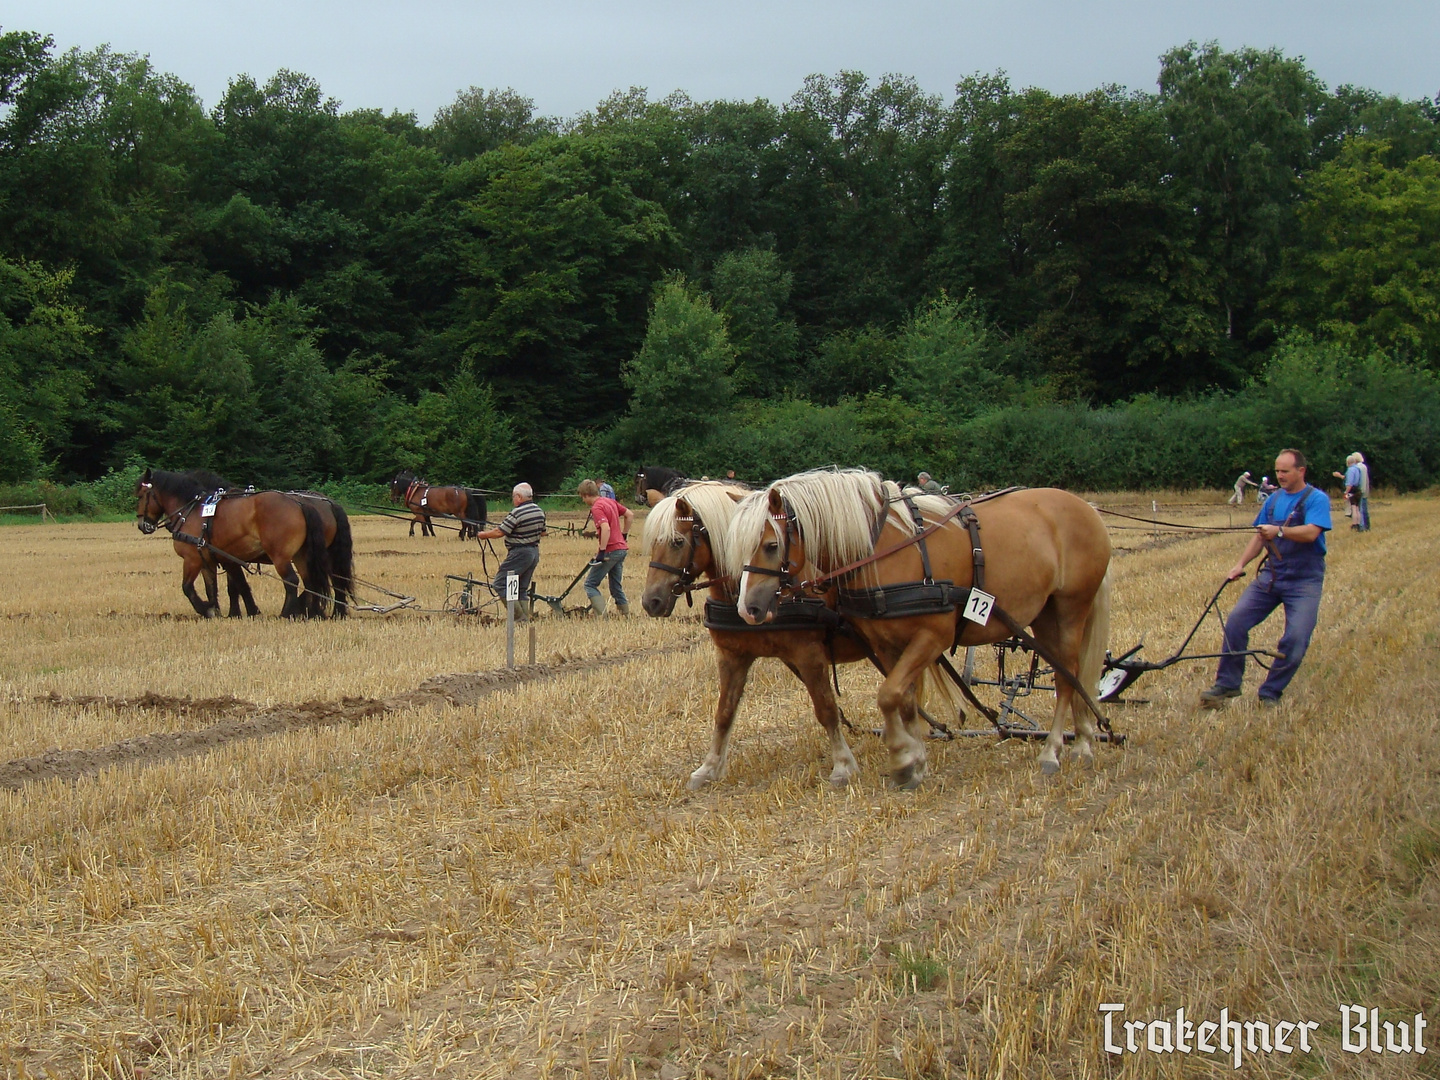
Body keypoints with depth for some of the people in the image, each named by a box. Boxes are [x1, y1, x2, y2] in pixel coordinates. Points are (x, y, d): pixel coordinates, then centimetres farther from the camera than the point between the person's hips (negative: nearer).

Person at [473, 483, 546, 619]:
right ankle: (525, 617, 10)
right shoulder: (540, 511, 8)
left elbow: (499, 532, -17)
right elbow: (542, 532, 19)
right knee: (522, 588, 15)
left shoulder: (517, 513, -17)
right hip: (535, 553, 9)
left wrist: (482, 535, -2)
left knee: (500, 584, -3)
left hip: (519, 553, -9)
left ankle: (519, 616, -8)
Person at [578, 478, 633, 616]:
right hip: (621, 549, 9)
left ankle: (600, 614, -17)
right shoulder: (610, 502, 12)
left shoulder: (597, 508, -14)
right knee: (616, 586, 17)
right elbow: (629, 515, 20)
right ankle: (626, 614, 16)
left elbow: (606, 528, -27)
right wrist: (624, 535, 24)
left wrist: (602, 552, -26)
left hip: (611, 551, -9)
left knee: (590, 584, -3)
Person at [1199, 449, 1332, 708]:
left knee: (1296, 638, -14)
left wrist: (1279, 531, -34)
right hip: (1271, 574, 5)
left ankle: (1271, 692, 2)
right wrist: (1241, 564, 7)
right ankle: (1227, 684, 1)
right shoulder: (1274, 499, 12)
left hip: (1304, 580, -5)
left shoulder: (1317, 499, -7)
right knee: (1236, 621, -9)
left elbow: (1311, 533, -22)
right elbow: (1260, 536, 18)